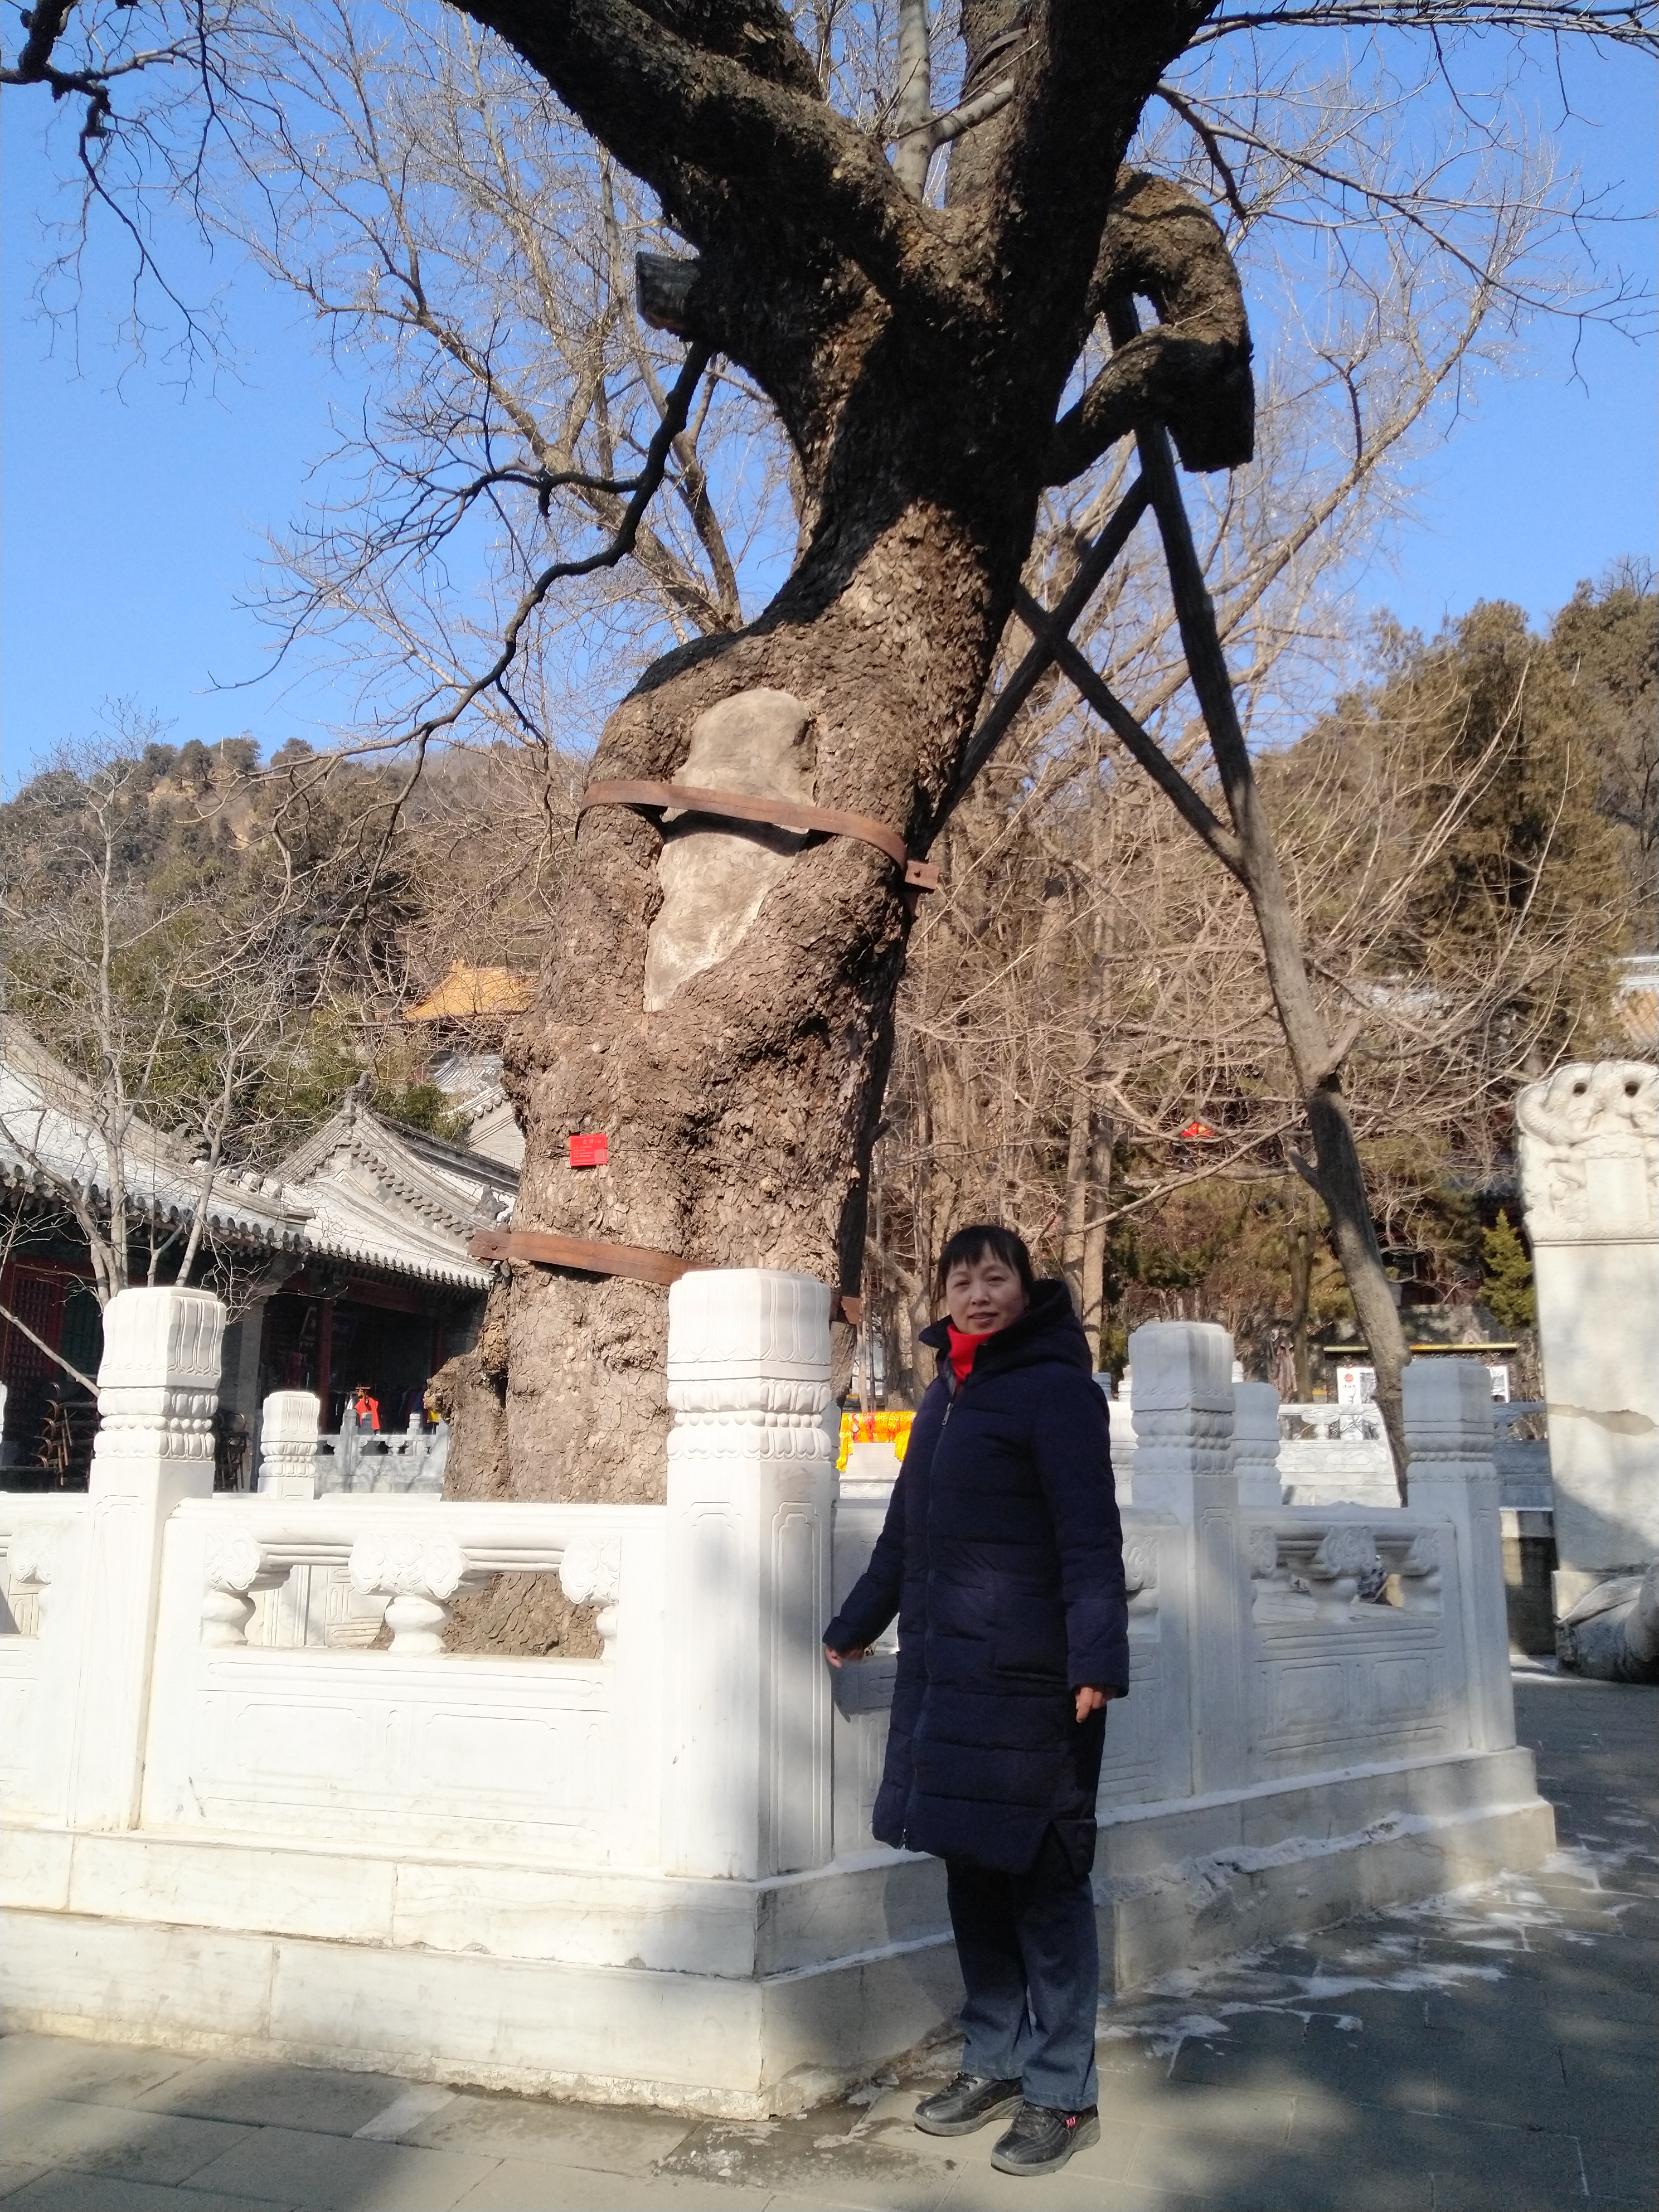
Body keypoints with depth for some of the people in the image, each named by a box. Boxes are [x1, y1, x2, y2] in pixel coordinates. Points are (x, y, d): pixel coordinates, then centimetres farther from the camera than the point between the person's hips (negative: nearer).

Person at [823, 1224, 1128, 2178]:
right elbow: (905, 1529, 25)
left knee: (1042, 1884, 2)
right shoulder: (947, 1394, 15)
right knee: (973, 1873, 15)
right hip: (945, 1672, 8)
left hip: (1025, 1683, -8)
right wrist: (857, 1624, 32)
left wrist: (1097, 1657, -28)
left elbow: (1091, 1535, -18)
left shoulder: (1055, 1387, -10)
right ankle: (996, 2062, 29)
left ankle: (1063, 2093, 15)